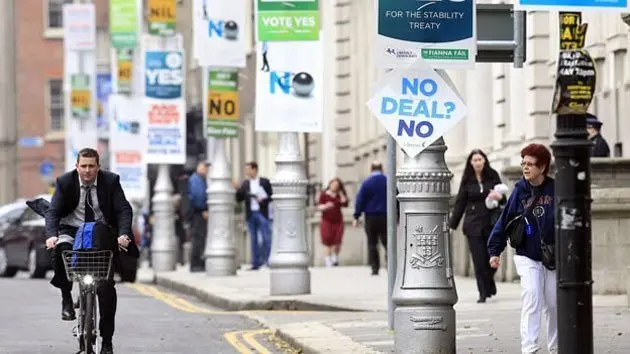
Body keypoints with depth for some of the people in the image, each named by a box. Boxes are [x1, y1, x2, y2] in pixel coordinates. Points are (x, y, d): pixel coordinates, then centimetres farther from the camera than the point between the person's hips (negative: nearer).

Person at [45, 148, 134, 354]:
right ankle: (66, 297, -13)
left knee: (106, 287, -8)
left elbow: (124, 209, -11)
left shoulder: (110, 181, -6)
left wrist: (123, 234, -29)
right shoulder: (65, 182, -7)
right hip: (72, 230, 0)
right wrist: (51, 235, -32)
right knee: (60, 249, -36)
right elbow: (53, 211, -12)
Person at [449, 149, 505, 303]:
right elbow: (459, 203, 7)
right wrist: (452, 224, 4)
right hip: (473, 226, 0)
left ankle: (489, 281, 31)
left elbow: (503, 198, 9)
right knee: (479, 260, -6)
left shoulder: (493, 176, 4)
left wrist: (499, 197, -15)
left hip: (491, 224, 0)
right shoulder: (467, 180, 4)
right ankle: (484, 292, 2)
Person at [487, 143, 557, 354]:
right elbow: (505, 220, -1)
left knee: (554, 304, 11)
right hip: (527, 256, -1)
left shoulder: (555, 190, -4)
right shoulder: (520, 191, -3)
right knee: (531, 300, -15)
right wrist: (494, 250, -4)